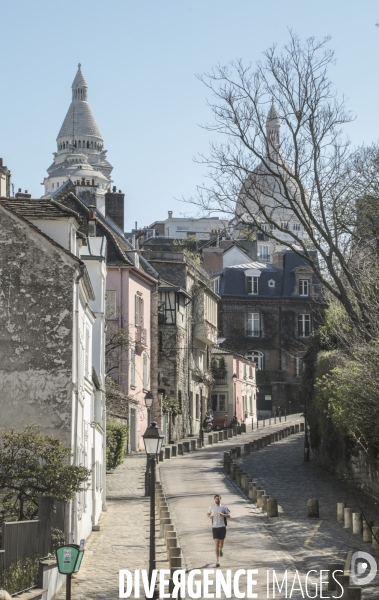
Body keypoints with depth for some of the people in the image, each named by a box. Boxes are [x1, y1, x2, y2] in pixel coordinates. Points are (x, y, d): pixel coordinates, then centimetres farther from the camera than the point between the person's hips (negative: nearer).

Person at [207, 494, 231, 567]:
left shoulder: (224, 507, 0)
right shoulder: (211, 508, 4)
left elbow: (229, 516, 2)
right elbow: (208, 514, 20)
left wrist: (223, 515, -17)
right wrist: (210, 516, -4)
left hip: (222, 527, 0)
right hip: (215, 527, 0)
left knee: (221, 541, 12)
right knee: (216, 543, -9)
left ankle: (221, 549, 49)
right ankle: (217, 560, -10)